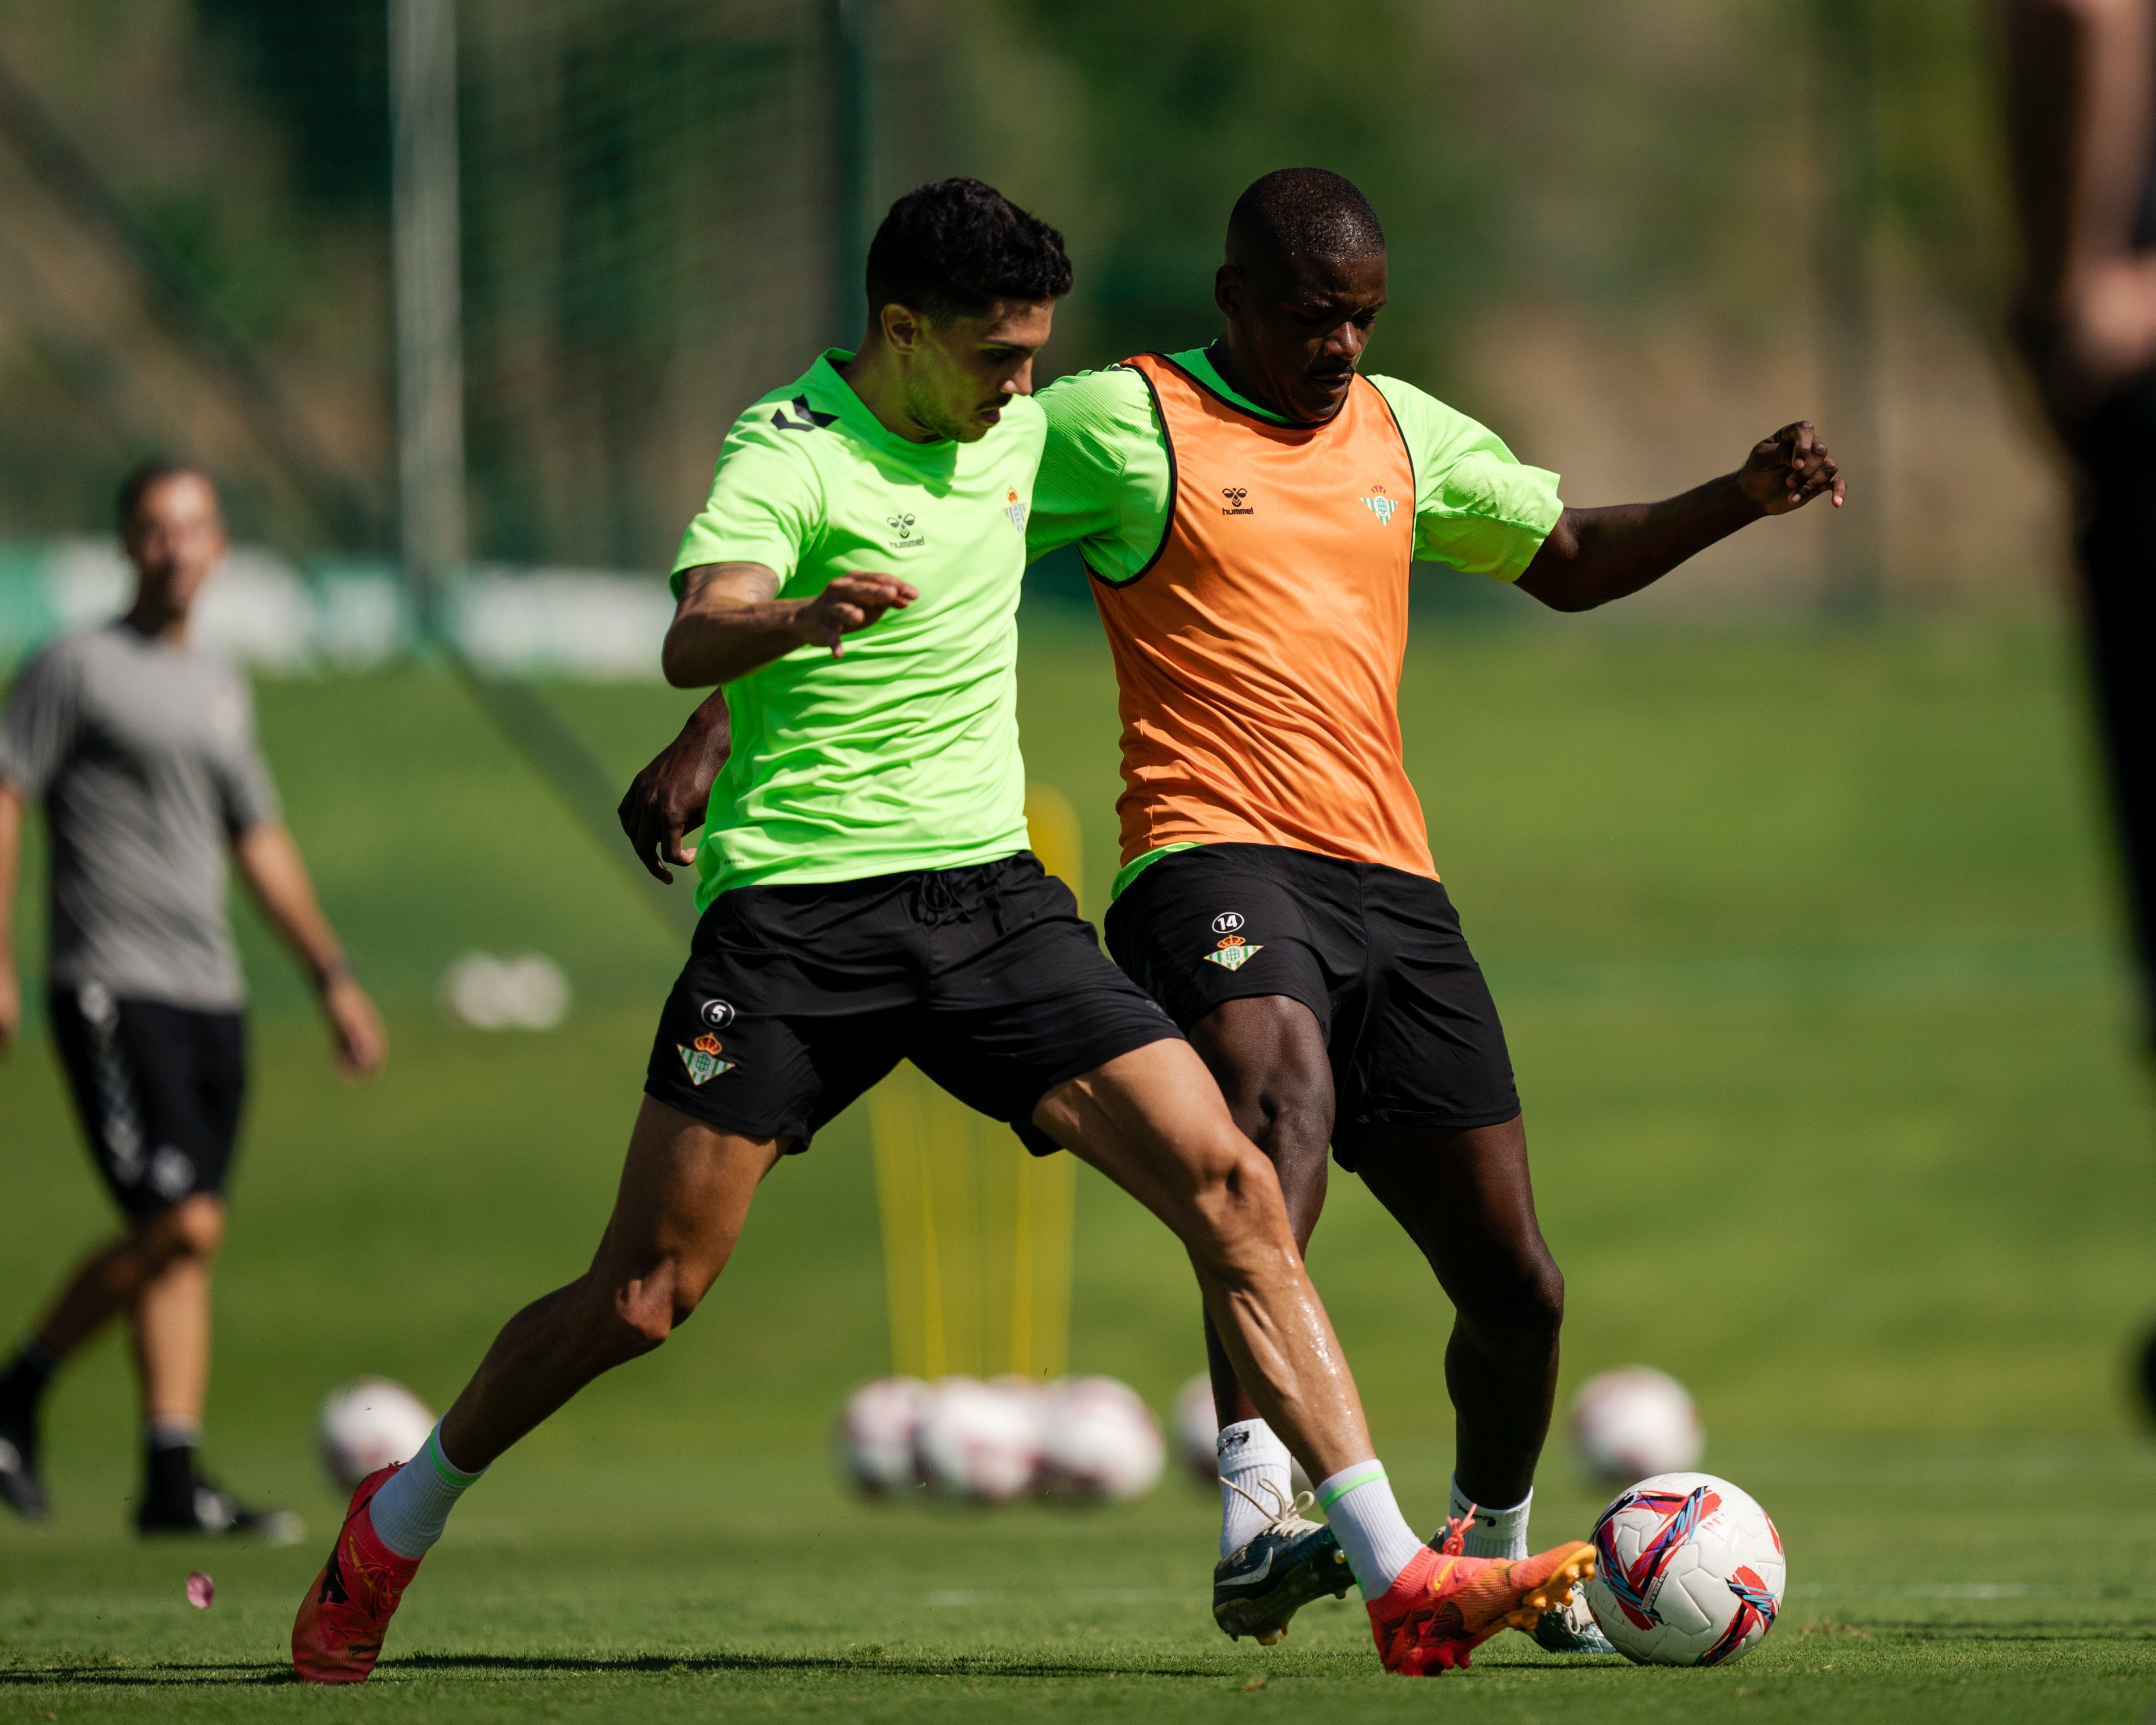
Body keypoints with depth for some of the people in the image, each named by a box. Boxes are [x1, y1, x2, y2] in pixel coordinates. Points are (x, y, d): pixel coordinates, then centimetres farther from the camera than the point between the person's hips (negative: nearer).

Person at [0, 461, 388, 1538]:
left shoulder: (220, 690, 19)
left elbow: (261, 845, 27)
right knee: (183, 1223, -17)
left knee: (186, 1243, 2)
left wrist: (333, 975, 22)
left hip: (209, 997, 7)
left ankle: (172, 1481, 5)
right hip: (111, 992, -7)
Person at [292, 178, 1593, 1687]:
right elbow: (694, 639, -31)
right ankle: (400, 1521, 22)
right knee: (645, 1295, -5)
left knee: (1231, 1188, -12)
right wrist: (799, 618, -52)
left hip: (992, 896, 5)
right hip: (796, 918, -5)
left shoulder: (1016, 430, 10)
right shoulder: (789, 456, -12)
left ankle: (1402, 1584, -14)